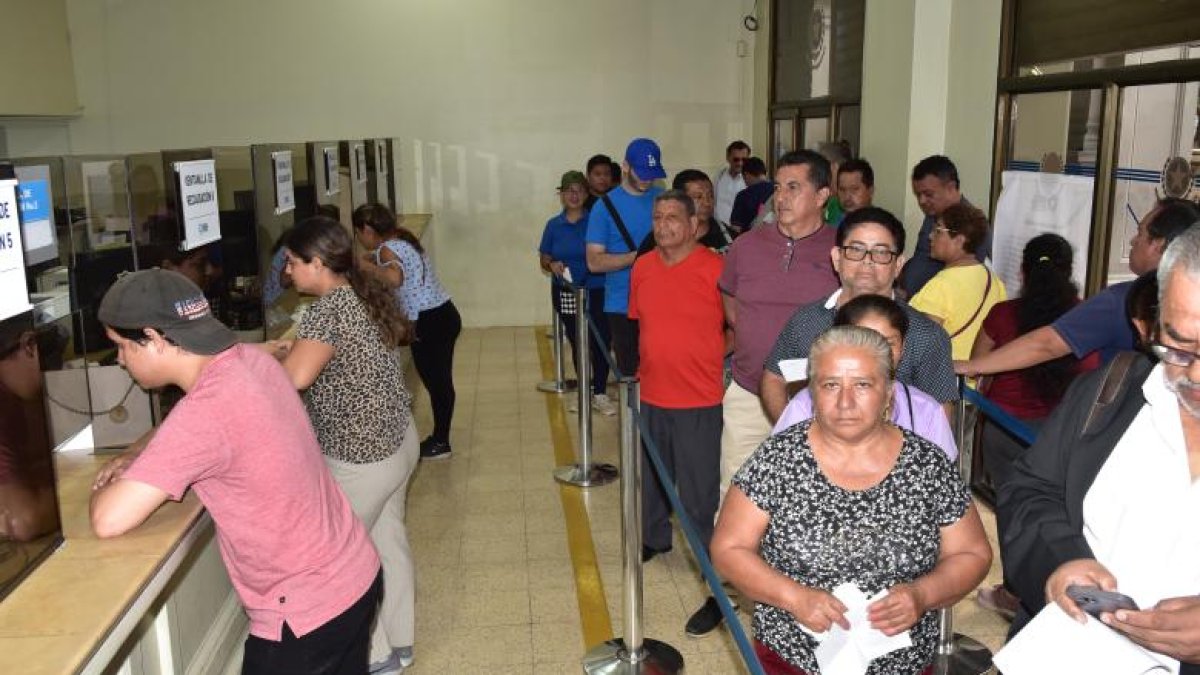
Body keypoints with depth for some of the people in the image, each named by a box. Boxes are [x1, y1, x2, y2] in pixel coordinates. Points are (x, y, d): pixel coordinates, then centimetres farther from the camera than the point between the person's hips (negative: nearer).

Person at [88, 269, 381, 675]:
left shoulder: (205, 413, -27)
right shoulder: (251, 360, -1)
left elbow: (108, 520, -25)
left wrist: (108, 487, -5)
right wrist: (135, 457, 4)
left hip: (306, 611, -8)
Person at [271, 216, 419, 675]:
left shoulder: (328, 309, -20)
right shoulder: (366, 294, 6)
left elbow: (296, 377, -33)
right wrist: (297, 349, 11)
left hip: (360, 456, -9)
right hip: (395, 440, 9)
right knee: (387, 541, 20)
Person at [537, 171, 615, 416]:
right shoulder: (554, 225, 6)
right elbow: (543, 258, 10)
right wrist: (552, 265, -10)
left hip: (595, 291, -3)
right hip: (565, 293, 3)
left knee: (600, 342, -10)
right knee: (577, 343, 13)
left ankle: (599, 394, 3)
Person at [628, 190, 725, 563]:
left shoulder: (715, 268, -13)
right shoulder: (642, 267, 5)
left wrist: (712, 355, -10)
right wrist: (645, 363, 12)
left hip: (700, 399, -5)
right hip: (652, 394, 6)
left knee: (699, 484, 4)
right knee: (652, 476, 19)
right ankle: (654, 538, 39)